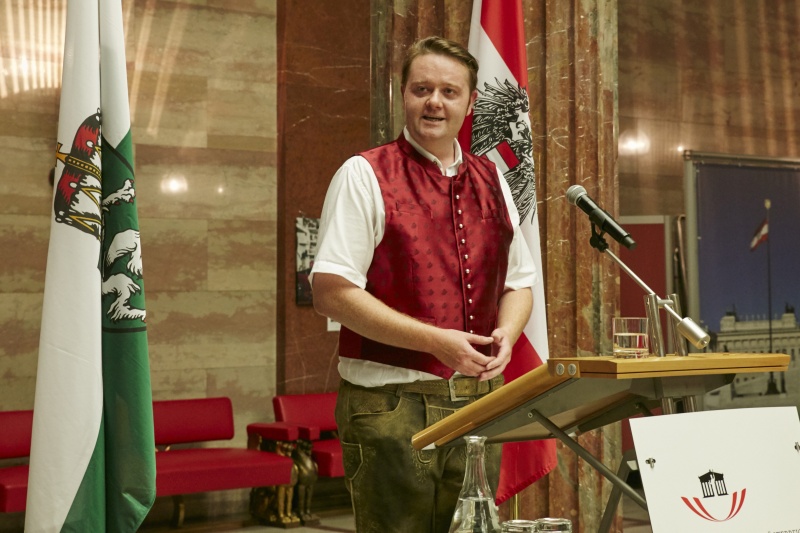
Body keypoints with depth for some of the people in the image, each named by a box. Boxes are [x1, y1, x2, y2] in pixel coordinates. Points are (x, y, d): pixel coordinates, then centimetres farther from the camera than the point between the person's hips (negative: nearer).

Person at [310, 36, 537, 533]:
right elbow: (331, 291, -13)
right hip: (391, 401, -5)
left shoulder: (491, 182, 13)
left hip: (479, 398, 6)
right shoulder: (365, 175, -5)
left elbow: (519, 282, 19)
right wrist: (436, 341, -18)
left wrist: (506, 334, -4)